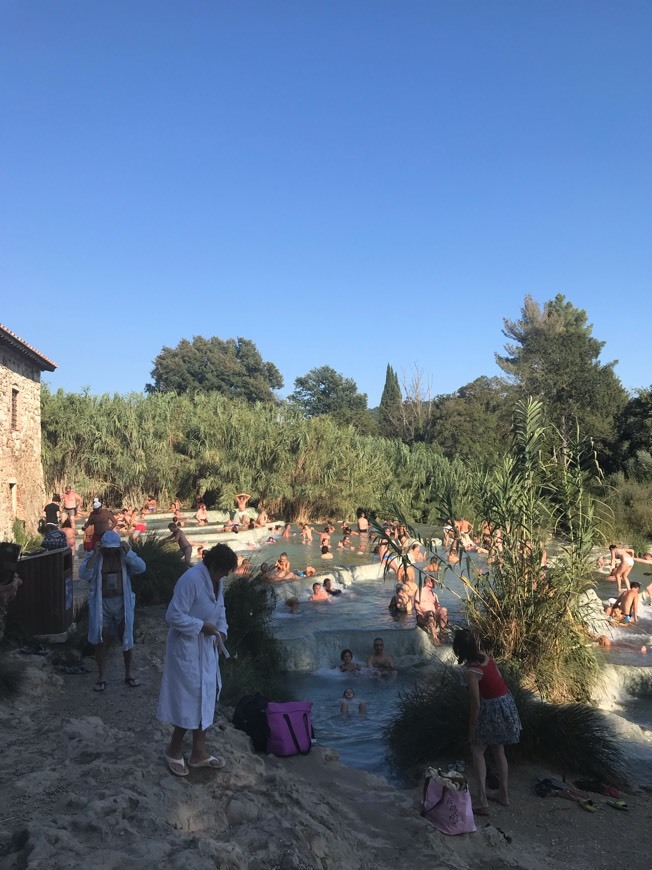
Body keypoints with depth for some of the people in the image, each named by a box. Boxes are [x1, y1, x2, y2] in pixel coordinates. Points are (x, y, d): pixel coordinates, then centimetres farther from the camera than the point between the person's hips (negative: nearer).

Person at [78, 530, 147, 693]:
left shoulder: (125, 555, -3)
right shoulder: (93, 556, -5)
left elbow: (141, 568, -16)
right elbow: (83, 575, -19)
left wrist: (127, 551, -22)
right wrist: (95, 555, -25)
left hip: (122, 603, 1)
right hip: (101, 604, -1)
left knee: (127, 638, 10)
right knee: (101, 641, 7)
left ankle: (129, 674, 25)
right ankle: (101, 677, 22)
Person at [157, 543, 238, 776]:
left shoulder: (216, 579, 2)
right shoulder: (190, 580, -26)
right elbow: (173, 616, -26)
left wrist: (221, 631, 2)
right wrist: (202, 626, -22)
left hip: (207, 649, 9)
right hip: (187, 648, -9)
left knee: (205, 698, 15)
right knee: (189, 700, 2)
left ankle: (199, 752, 29)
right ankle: (174, 750, 24)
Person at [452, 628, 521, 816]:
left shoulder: (472, 671, -24)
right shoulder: (486, 656, -2)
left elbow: (476, 704, -20)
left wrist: (471, 730, -9)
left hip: (493, 709, -8)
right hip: (506, 703, 8)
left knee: (477, 750, 5)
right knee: (498, 750, 21)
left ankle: (482, 802, 1)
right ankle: (503, 794, 32)